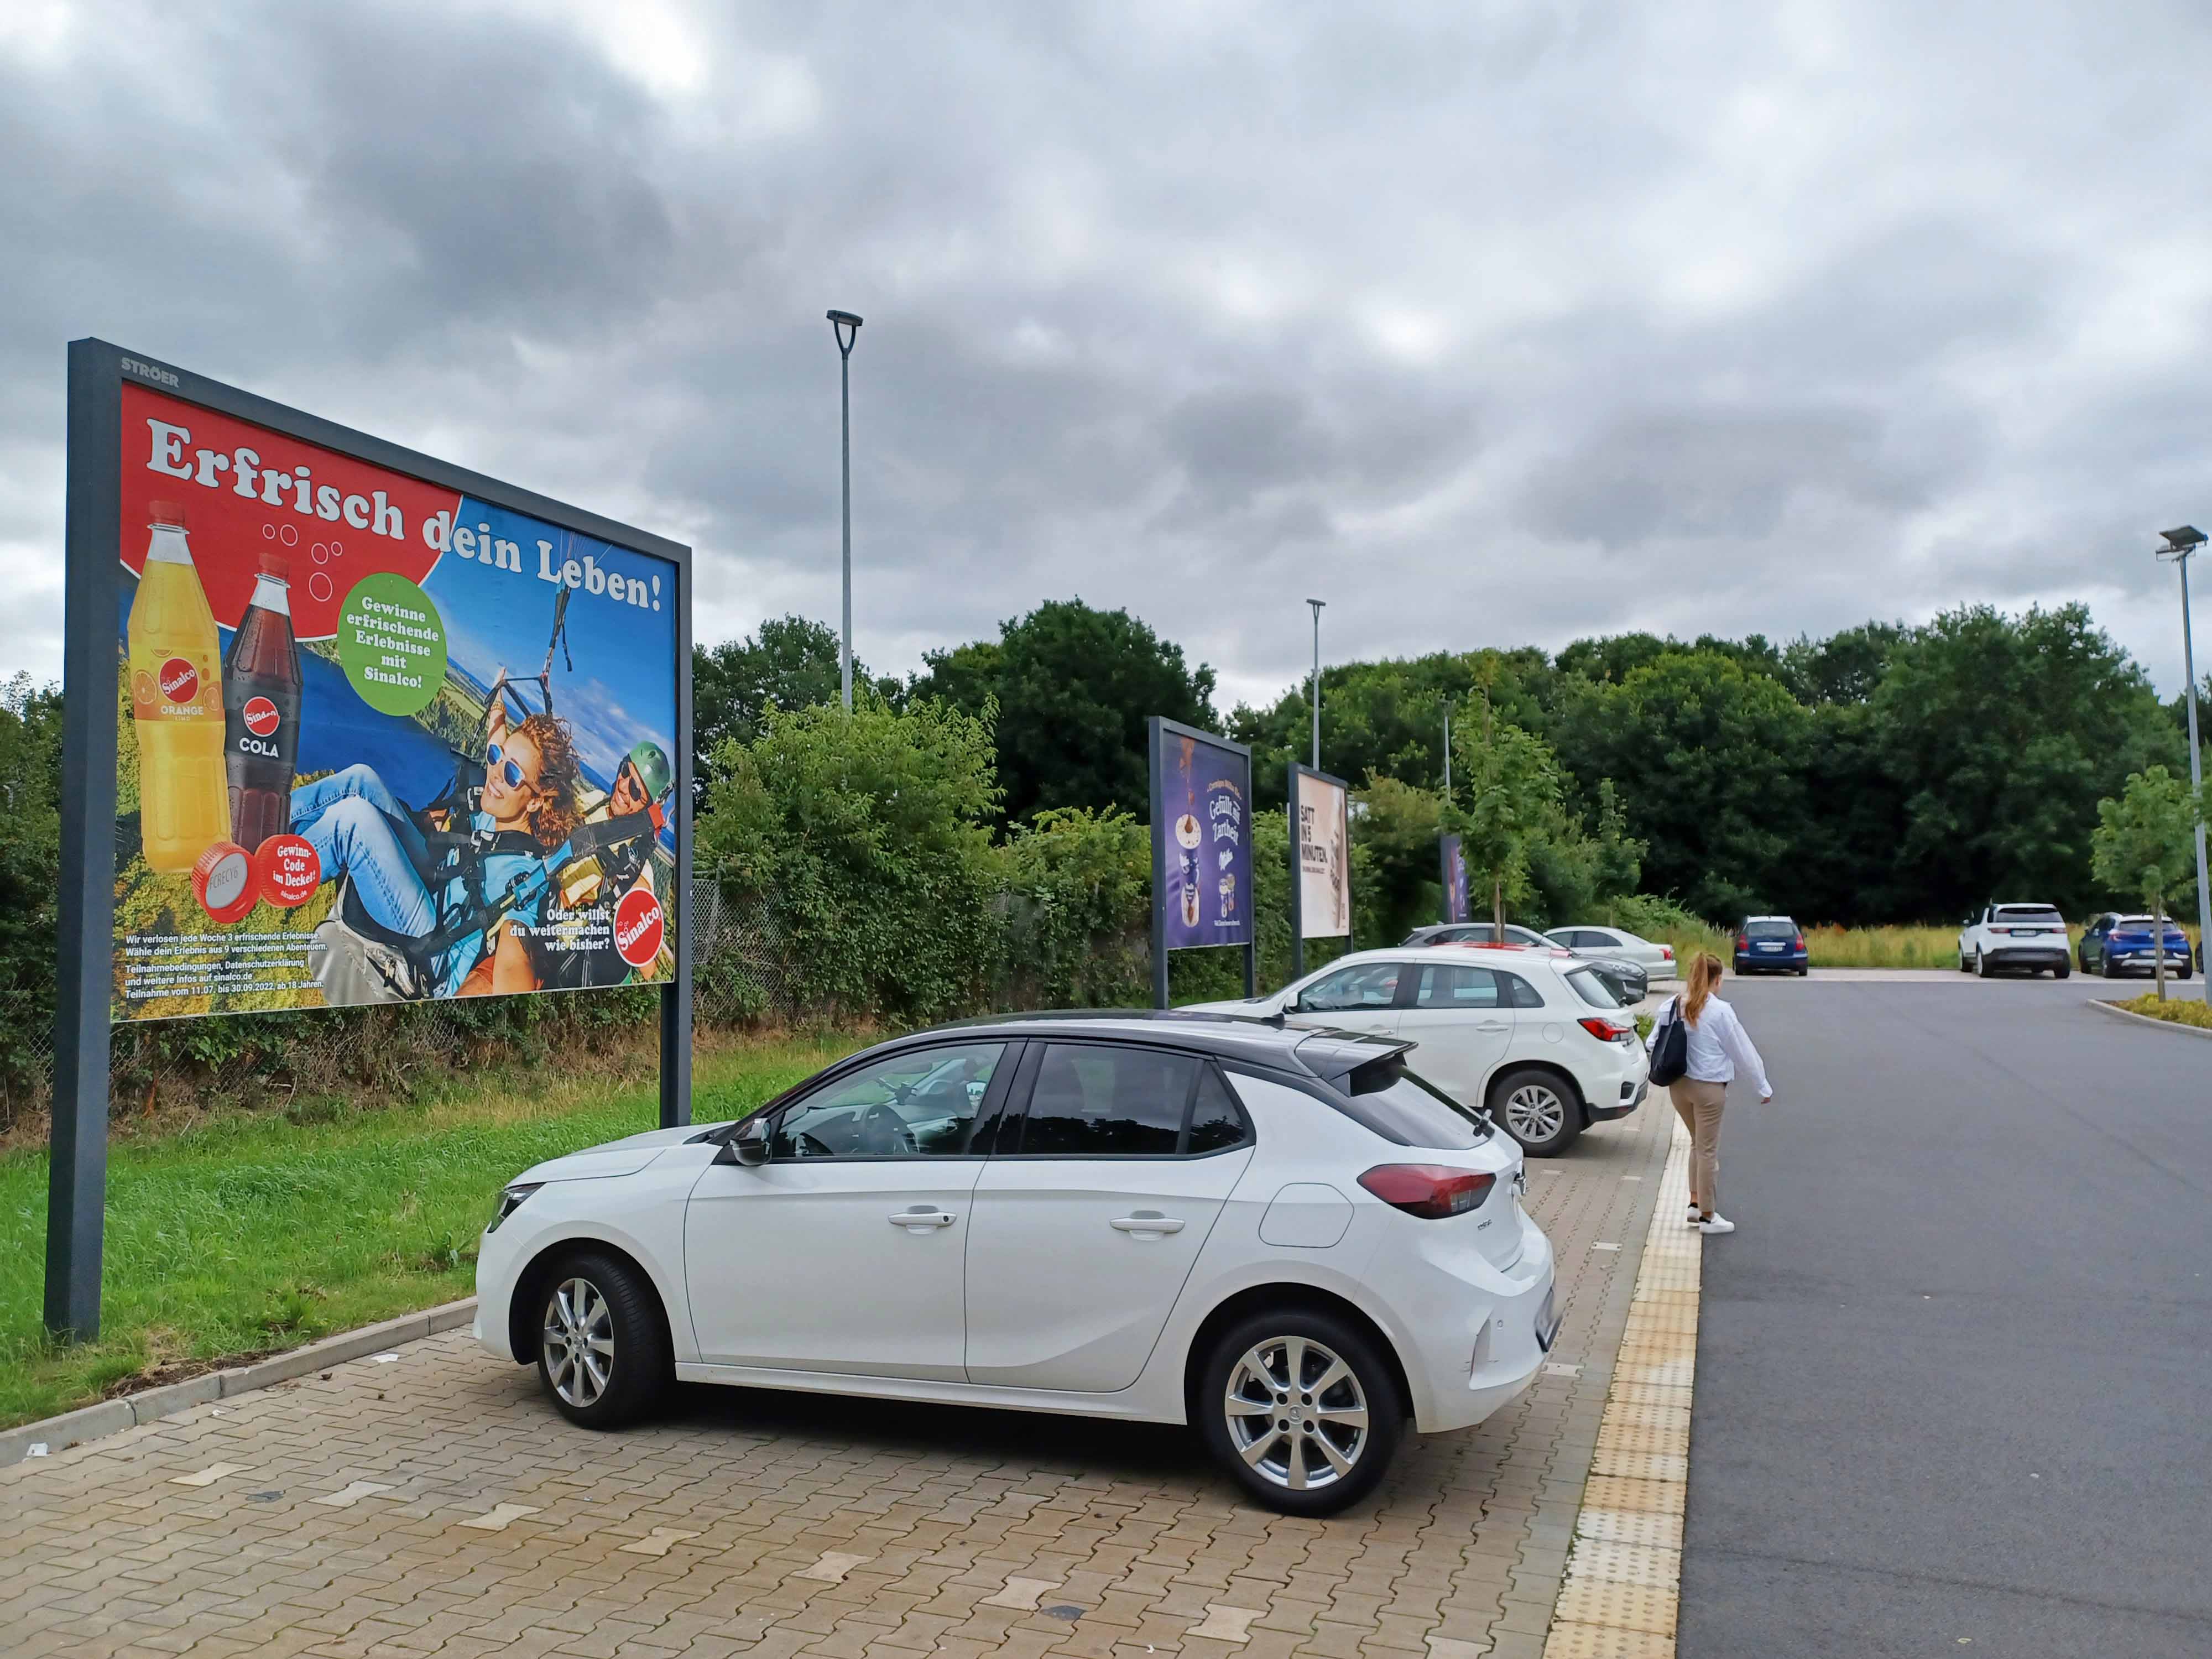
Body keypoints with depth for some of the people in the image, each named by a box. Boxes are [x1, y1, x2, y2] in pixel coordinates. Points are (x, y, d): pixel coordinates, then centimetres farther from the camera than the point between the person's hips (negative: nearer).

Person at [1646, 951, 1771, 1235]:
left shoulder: (1671, 1008, 1)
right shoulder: (1720, 1012, -15)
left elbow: (1654, 1045, 6)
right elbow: (1743, 1051, -7)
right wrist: (1763, 1085, 3)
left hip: (1678, 1085, 6)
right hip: (1708, 1087, -6)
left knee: (1698, 1143, 22)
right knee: (1708, 1150, 5)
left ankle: (1695, 1203, 26)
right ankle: (1707, 1216, 15)